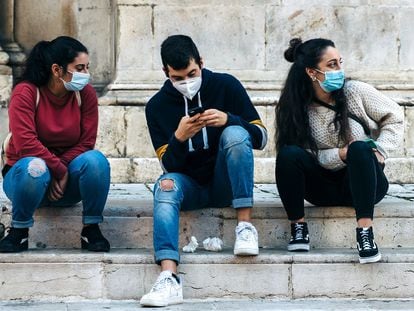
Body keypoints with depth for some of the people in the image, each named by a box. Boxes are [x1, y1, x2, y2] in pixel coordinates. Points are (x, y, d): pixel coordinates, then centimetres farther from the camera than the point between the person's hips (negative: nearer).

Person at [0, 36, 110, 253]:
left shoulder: (86, 94, -6)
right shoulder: (26, 92, -15)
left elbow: (86, 142, -9)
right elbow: (25, 143, -24)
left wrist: (64, 172, -22)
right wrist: (59, 169, -22)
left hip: (67, 180, 3)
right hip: (24, 176, -3)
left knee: (95, 160, -28)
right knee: (34, 168, -39)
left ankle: (91, 230, -14)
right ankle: (19, 232, -17)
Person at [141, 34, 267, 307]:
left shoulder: (226, 85, -4)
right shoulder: (158, 106, -1)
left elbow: (261, 138, -5)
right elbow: (169, 165, -3)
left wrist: (228, 119, -24)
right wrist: (179, 138, -25)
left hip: (225, 184, -1)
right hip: (191, 186, 1)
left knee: (235, 133, -27)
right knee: (166, 185, -32)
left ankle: (245, 225, -26)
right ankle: (169, 278, -48)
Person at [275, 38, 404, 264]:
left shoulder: (356, 92, -6)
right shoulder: (298, 108, -5)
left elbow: (394, 117, 3)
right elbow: (308, 155, -9)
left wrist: (379, 151, -10)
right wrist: (341, 154, -24)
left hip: (363, 183, -1)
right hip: (325, 188, 1)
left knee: (360, 149, -34)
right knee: (288, 154, -26)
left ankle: (365, 232, -39)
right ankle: (298, 227, -18)